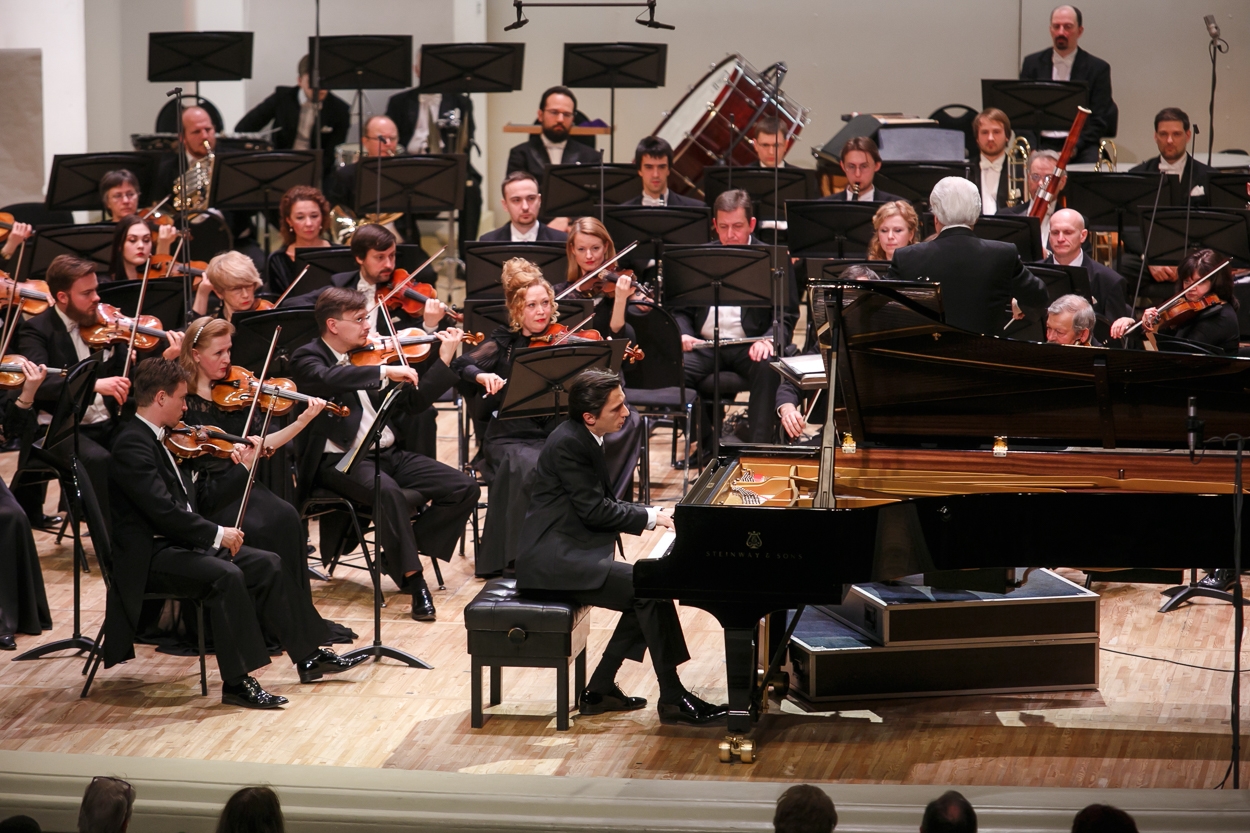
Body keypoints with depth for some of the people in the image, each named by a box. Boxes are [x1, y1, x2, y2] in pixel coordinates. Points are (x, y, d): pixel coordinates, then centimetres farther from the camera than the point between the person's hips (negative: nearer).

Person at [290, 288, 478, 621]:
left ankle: (402, 549, 1)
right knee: (388, 491, -38)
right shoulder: (308, 358, -3)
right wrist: (385, 372, -33)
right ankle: (412, 578, -27)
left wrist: (444, 360, 5)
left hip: (386, 453, 7)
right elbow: (327, 379, -28)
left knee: (465, 489, -8)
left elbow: (414, 402, 15)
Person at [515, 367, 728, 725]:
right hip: (555, 559, -10)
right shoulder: (568, 444, -17)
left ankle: (599, 691, 6)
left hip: (567, 553, 10)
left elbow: (601, 504, 18)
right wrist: (650, 517, -8)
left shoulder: (583, 439, 14)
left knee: (646, 597, 1)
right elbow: (594, 510, -18)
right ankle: (672, 698, -14)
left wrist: (653, 514, 4)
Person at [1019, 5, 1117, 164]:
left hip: (1080, 144, -1)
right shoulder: (1032, 63, 12)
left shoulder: (1098, 68, 7)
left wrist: (1074, 146, -14)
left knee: (1091, 160, -33)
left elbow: (1099, 120, 2)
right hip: (1041, 143, 1)